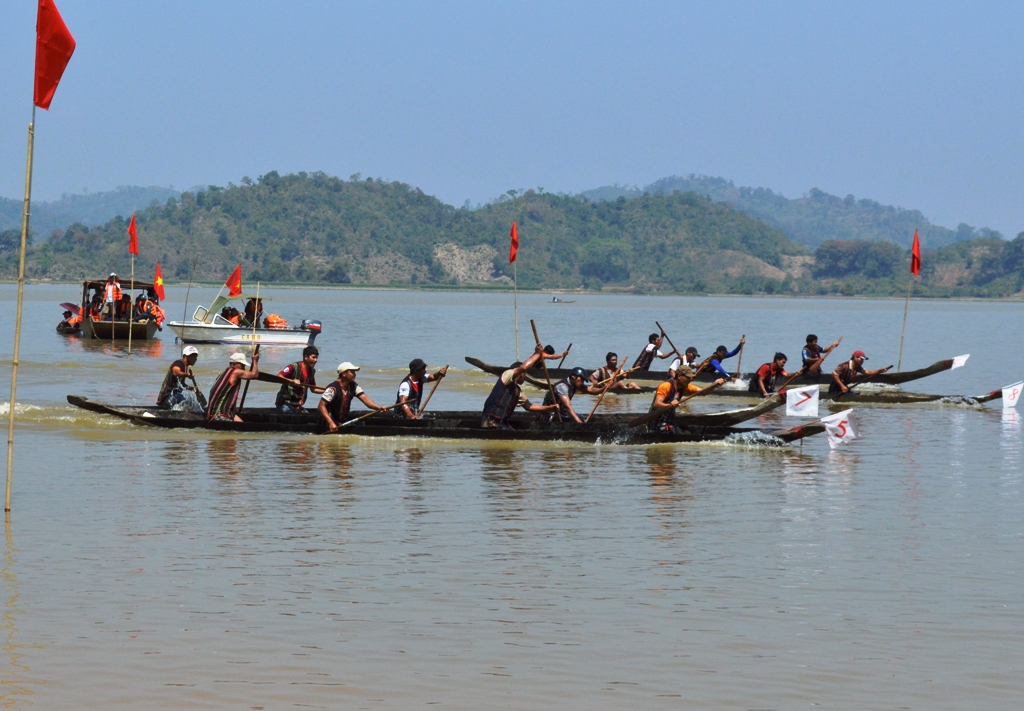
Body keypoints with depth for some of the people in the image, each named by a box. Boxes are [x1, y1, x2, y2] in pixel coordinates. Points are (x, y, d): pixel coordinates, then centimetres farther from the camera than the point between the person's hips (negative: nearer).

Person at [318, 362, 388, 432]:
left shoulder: (353, 386, 5)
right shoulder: (333, 388, -19)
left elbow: (365, 398, -6)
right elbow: (321, 406, -22)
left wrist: (379, 408, -25)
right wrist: (331, 423, -35)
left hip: (343, 422, 8)